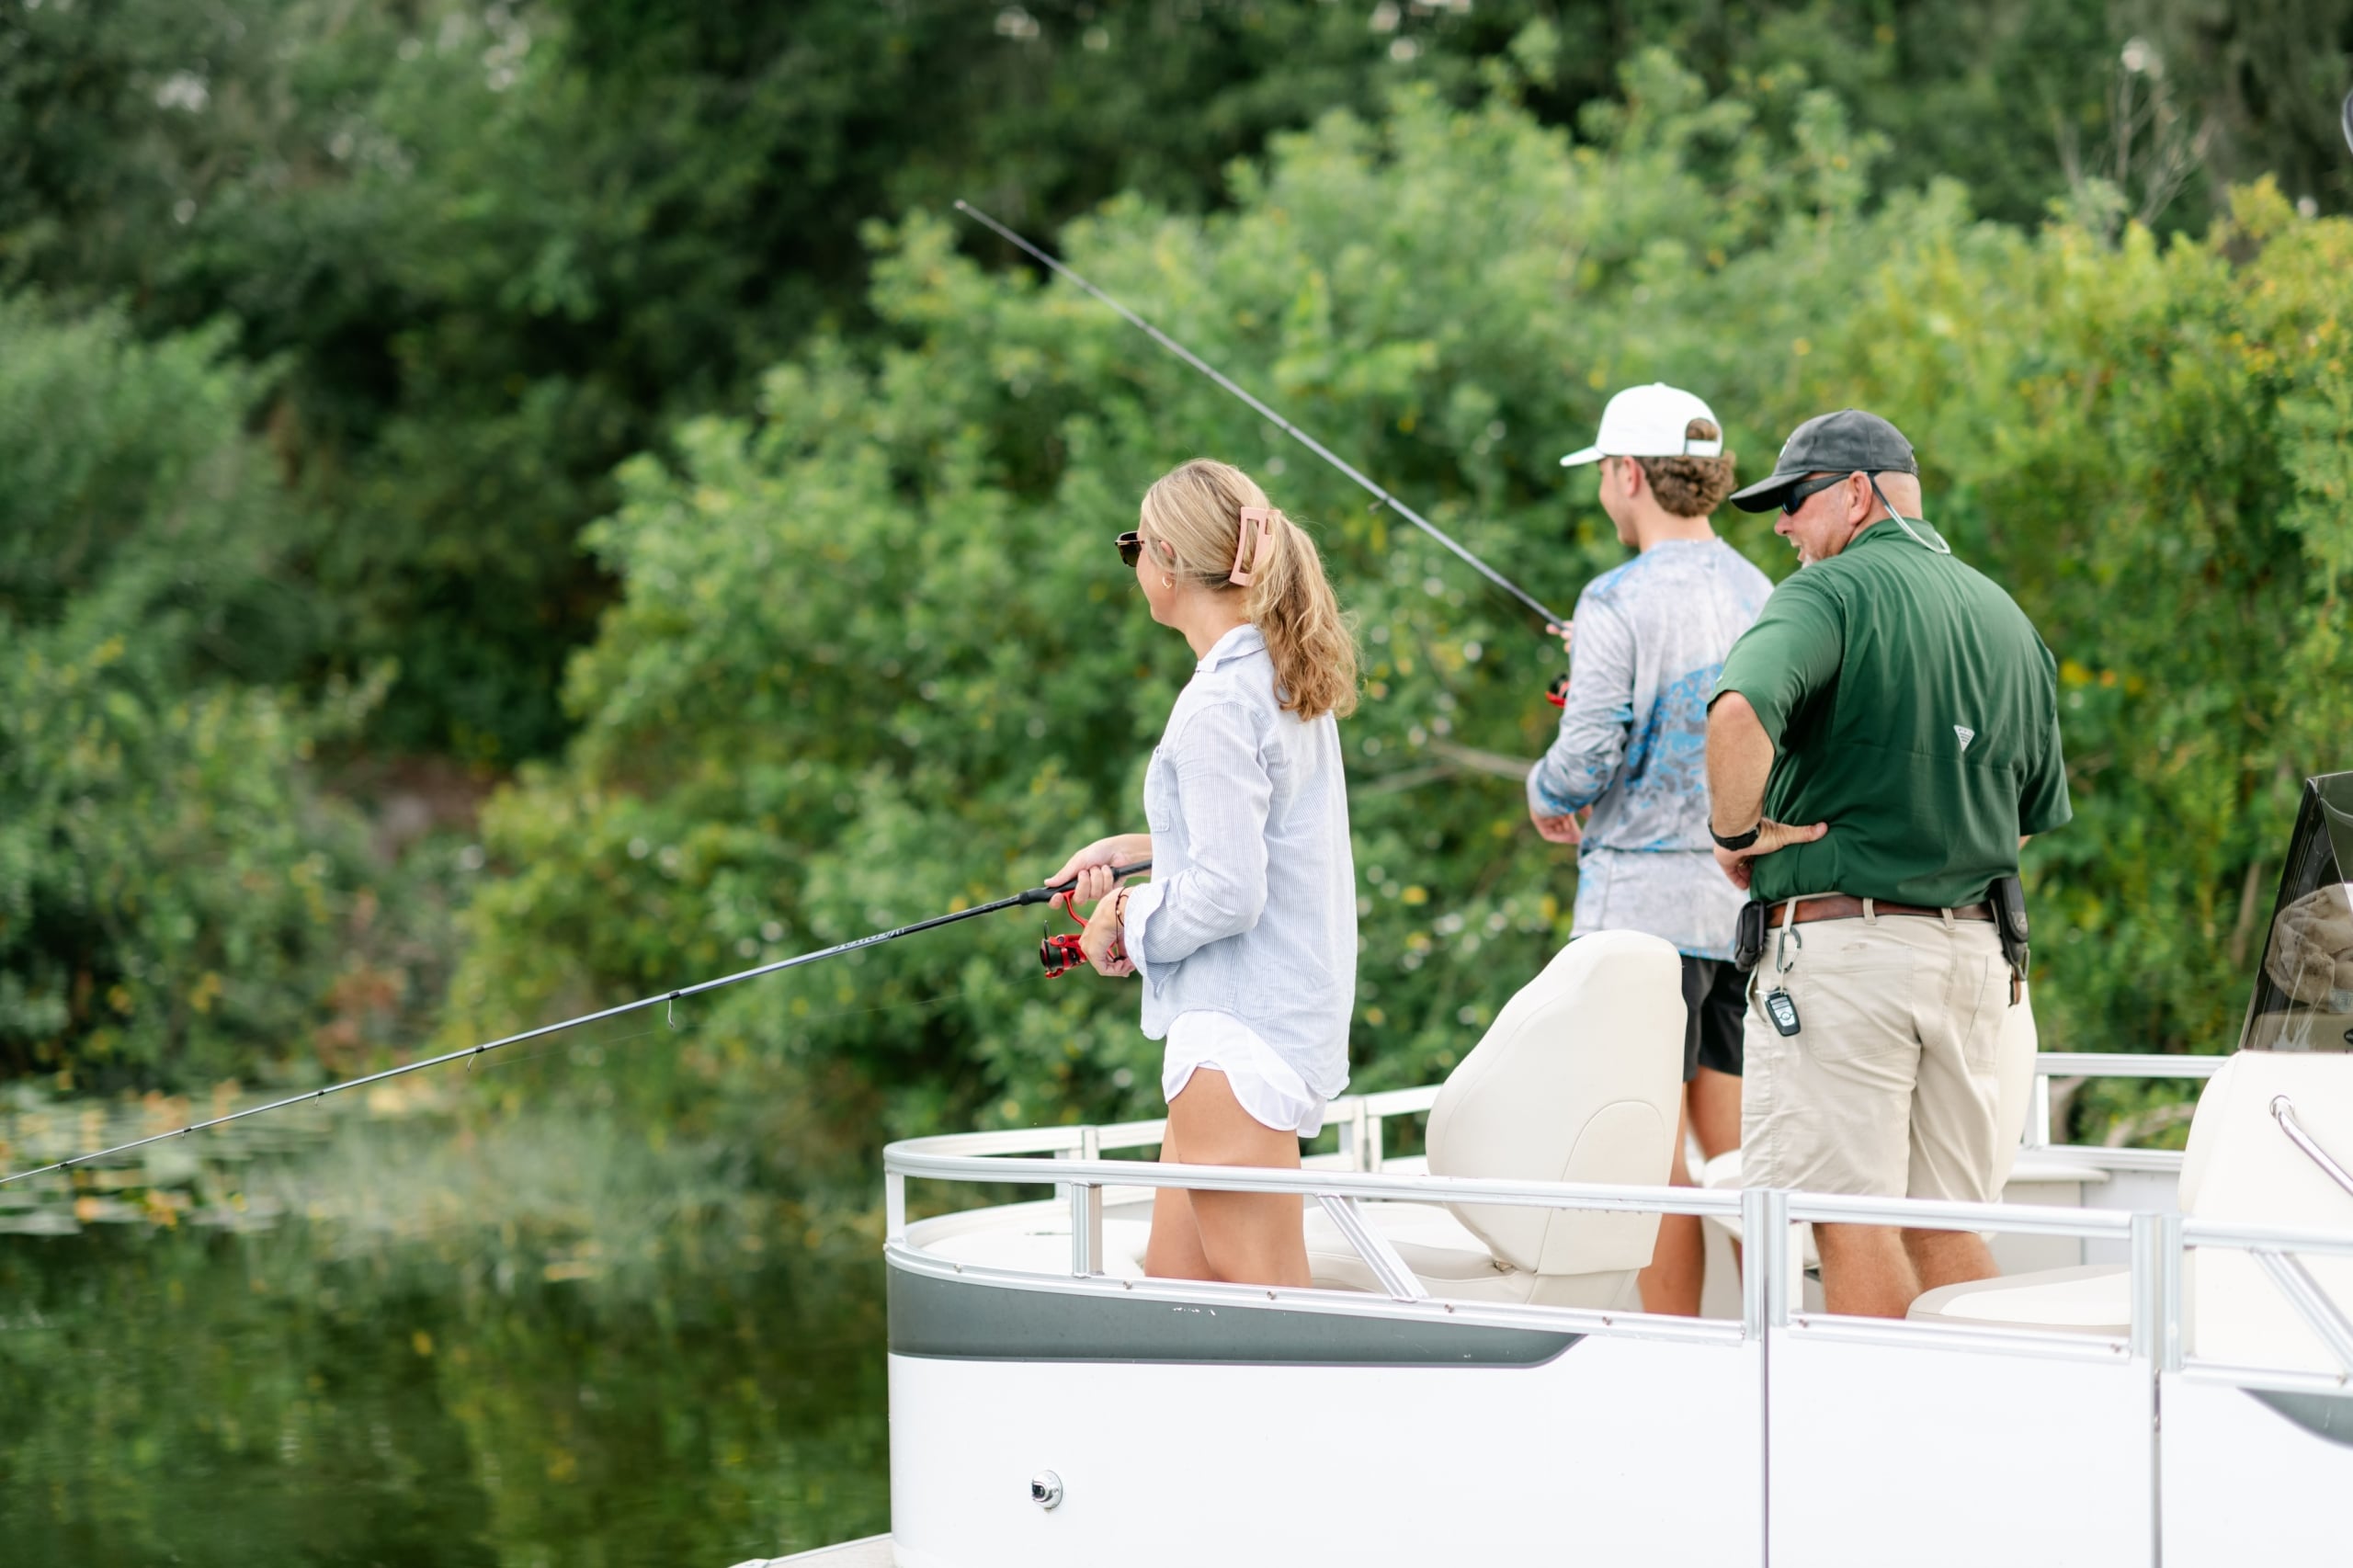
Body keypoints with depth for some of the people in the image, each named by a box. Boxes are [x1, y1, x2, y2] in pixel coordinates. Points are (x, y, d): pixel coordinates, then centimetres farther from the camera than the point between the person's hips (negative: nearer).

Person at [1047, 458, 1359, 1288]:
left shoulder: (1218, 704, -17)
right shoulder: (1286, 676, 12)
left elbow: (1227, 895, -21)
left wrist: (1129, 922, -5)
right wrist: (1138, 848, 20)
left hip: (1238, 1032, -10)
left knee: (1265, 1298, -6)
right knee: (1171, 1279, 15)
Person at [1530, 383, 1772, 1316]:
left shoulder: (1619, 602, -11)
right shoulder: (1761, 595, 9)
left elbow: (1588, 758, -15)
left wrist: (1544, 796, 7)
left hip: (1645, 898, -6)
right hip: (1749, 898, 6)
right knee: (1732, 1143, 9)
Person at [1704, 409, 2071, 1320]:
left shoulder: (1832, 591, -8)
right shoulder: (2006, 616, 16)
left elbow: (1740, 713, -28)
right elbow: (2037, 816, 22)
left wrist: (1738, 833, -14)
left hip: (1839, 944, -7)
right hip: (1975, 949, 7)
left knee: (1850, 1221, -3)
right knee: (1949, 1226, 12)